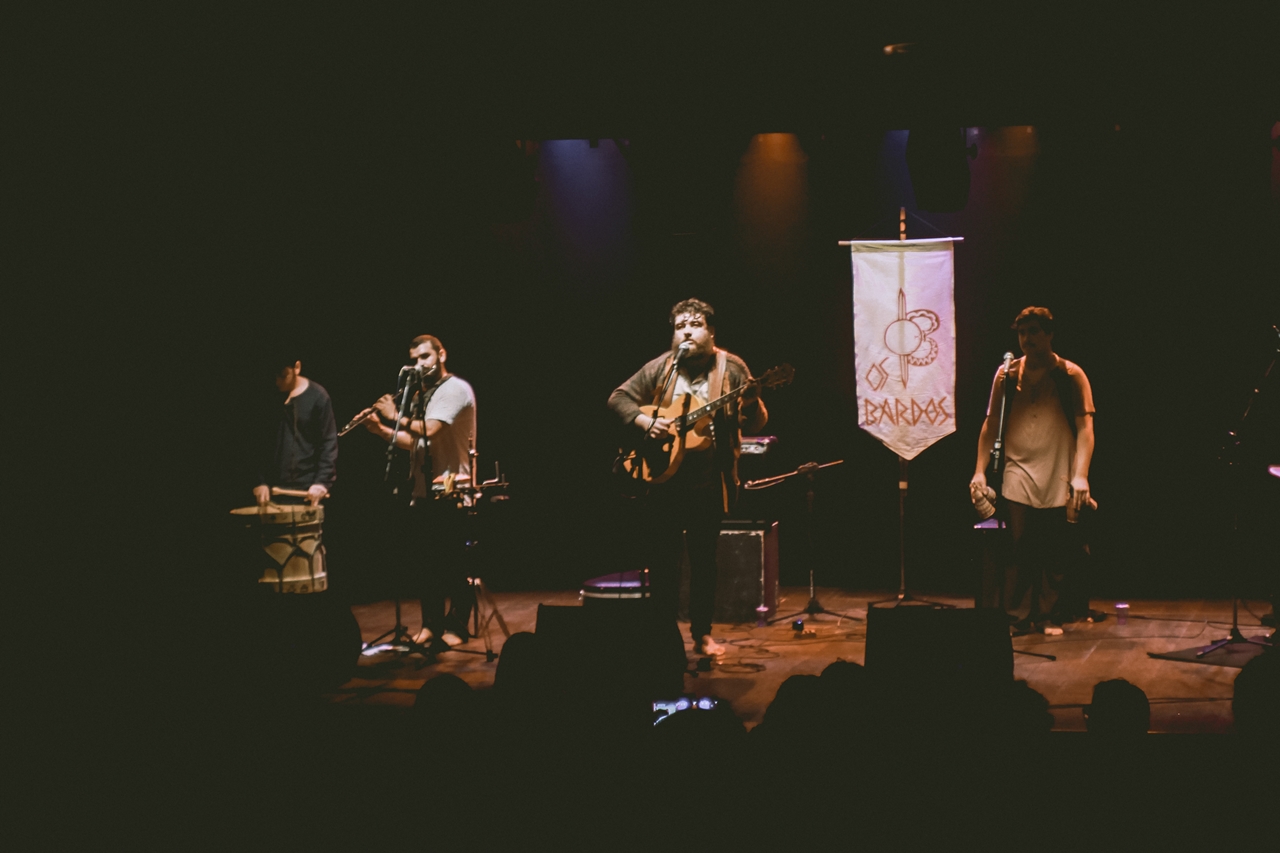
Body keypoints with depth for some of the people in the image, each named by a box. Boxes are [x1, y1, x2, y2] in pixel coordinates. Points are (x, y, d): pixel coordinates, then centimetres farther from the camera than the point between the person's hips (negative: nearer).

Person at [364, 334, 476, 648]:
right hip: (422, 491, 8)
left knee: (452, 561, -2)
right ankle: (431, 623, 17)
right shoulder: (423, 395, 18)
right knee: (424, 560, 9)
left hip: (449, 492, -8)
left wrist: (395, 416, -10)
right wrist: (381, 429, 5)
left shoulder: (456, 389, -10)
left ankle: (456, 625, 5)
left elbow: (429, 431, -22)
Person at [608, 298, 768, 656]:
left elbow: (755, 424, -4)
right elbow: (618, 398, 4)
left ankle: (701, 634, 16)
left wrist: (753, 404, -27)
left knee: (704, 557, 6)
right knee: (662, 556, 6)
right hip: (662, 476, 1)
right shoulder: (659, 368, 3)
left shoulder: (731, 369, -2)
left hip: (709, 481, -1)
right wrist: (646, 422, -13)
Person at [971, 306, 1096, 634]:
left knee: (1055, 552, 2)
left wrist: (1081, 476, -17)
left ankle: (1050, 616, 14)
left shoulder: (1070, 375, 1)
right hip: (1017, 475, 1)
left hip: (1058, 480, -1)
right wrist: (980, 470, 1)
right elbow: (991, 424, 9)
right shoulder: (1007, 373, 7)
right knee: (1017, 549, -4)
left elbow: (1085, 428, -6)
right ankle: (1019, 616, 3)